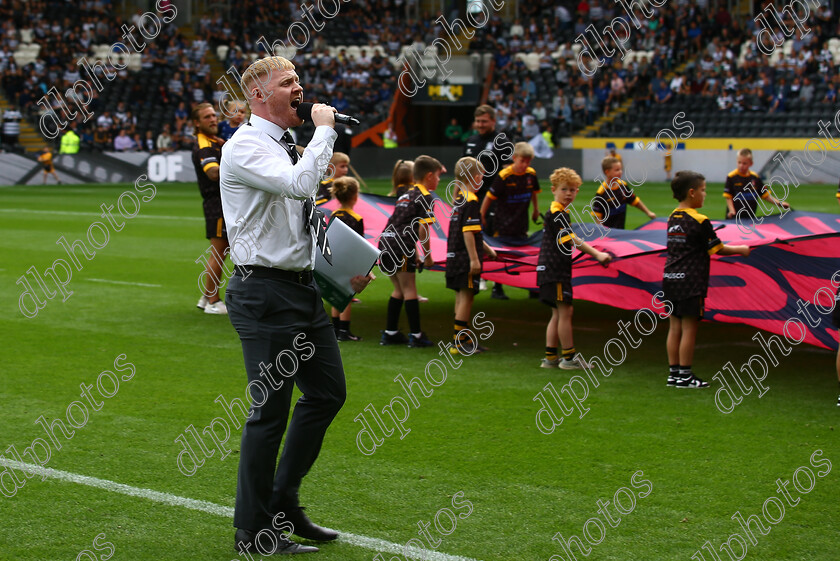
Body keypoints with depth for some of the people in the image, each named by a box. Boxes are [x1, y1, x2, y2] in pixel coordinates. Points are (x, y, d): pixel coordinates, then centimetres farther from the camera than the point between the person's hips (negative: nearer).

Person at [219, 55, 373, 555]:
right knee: (271, 410, -4)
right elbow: (301, 185, -30)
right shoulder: (246, 148, -13)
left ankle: (284, 501, 27)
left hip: (305, 288, 9)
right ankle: (253, 530, 9)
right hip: (266, 293, -9)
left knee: (329, 392, 13)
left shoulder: (288, 148, 16)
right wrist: (324, 130, -18)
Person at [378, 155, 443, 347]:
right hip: (400, 249, -9)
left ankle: (390, 333, 21)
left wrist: (416, 255, 27)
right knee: (409, 290, -1)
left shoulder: (407, 194, 23)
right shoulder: (425, 197, -5)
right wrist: (428, 256, -3)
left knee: (399, 290, 18)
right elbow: (422, 229, -13)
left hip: (386, 244, 9)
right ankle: (416, 335, 1)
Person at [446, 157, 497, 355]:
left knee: (461, 297, 14)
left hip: (454, 256, 9)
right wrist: (474, 259, -20)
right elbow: (468, 233, -20)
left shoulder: (458, 199, 14)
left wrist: (486, 249, 33)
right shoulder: (471, 201, -15)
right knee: (466, 297, -5)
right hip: (465, 257, -9)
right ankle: (459, 343, -4)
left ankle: (463, 339, 21)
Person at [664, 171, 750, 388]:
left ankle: (674, 372, 15)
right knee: (689, 328, -1)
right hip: (690, 281, -7)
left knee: (675, 327, 10)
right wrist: (741, 250, 8)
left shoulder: (673, 218, 9)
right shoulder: (700, 222, -13)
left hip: (670, 279, 7)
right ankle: (685, 376, 2)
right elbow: (717, 249, -6)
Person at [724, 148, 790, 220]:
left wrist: (779, 203, -1)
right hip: (735, 217, -3)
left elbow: (766, 195, 8)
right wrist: (731, 210, -19)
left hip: (750, 217, 3)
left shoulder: (755, 177, 2)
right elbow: (728, 197, -6)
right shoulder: (731, 177, -6)